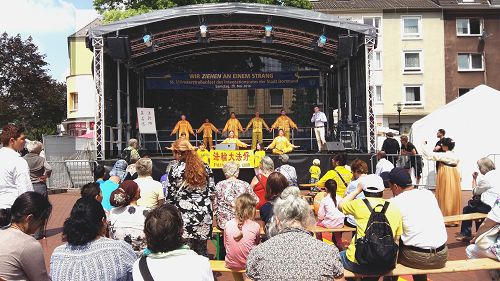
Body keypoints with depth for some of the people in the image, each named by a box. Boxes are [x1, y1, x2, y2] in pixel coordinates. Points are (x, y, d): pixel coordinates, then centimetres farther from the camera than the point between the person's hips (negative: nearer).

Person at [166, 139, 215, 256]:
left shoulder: (175, 169, -7)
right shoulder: (205, 167, 4)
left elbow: (170, 194, -4)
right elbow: (212, 190, 7)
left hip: (184, 214, -3)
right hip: (204, 214, 4)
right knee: (202, 250, 13)